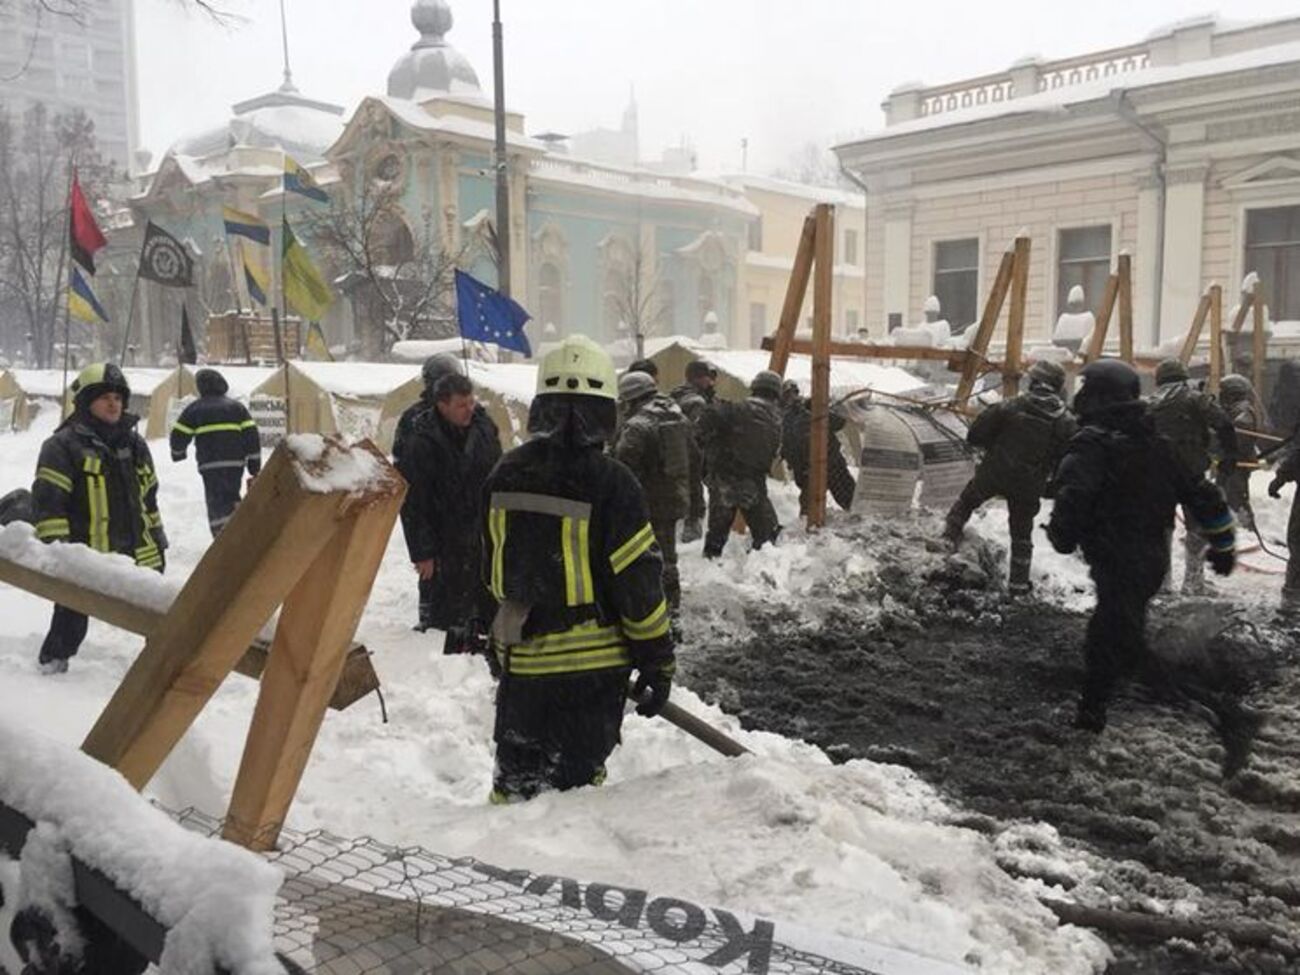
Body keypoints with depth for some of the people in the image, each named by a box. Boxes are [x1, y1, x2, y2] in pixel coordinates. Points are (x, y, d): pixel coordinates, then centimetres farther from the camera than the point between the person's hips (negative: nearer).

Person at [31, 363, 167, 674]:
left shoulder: (134, 443, 13)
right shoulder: (63, 445, -7)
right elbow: (48, 500, -11)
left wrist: (158, 540, 19)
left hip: (139, 555, 5)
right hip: (83, 557, -5)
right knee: (71, 621, 5)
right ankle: (53, 662, 24)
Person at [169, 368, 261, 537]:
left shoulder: (195, 408, 6)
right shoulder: (236, 406, 12)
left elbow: (178, 434, 6)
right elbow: (251, 434, 6)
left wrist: (178, 452, 27)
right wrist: (255, 463, 8)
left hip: (210, 464, -3)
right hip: (236, 462, 3)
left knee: (217, 502, -2)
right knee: (232, 497, 19)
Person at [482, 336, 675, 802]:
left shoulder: (505, 475, 1)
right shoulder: (610, 483, -16)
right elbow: (639, 581, -14)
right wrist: (658, 662, -3)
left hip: (521, 659, 5)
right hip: (591, 663, -4)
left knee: (517, 773, 20)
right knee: (577, 779, 9)